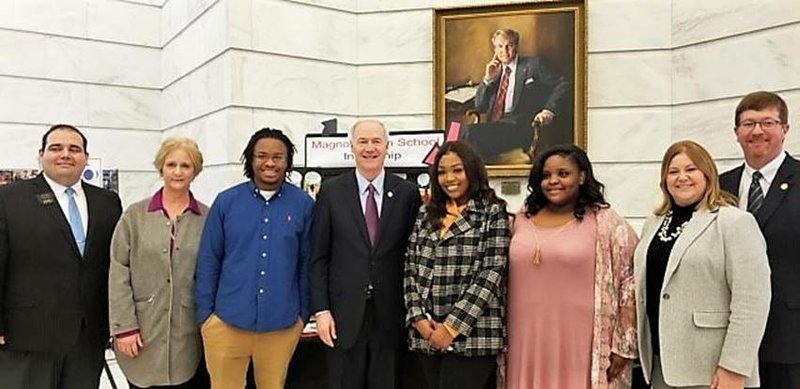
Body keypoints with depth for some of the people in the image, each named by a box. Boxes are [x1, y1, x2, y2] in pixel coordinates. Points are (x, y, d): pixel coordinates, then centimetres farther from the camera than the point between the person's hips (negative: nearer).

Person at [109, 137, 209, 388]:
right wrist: (124, 327, -5)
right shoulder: (135, 215, 3)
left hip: (189, 336, 0)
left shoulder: (208, 219, 1)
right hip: (143, 332, 0)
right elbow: (118, 273, 0)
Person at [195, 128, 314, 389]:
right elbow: (208, 261, 3)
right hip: (227, 320, 0)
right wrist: (204, 313, 2)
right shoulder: (226, 201, -1)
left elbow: (307, 263, 3)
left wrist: (304, 313, 4)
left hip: (281, 323, 0)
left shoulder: (303, 204, -2)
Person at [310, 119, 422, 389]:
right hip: (344, 315, 0)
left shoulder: (408, 193, 2)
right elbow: (319, 257, 1)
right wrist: (321, 310, -5)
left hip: (390, 316, 1)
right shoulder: (331, 191, 1)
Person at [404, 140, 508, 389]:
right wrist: (418, 319, -4)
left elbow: (491, 273, -10)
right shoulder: (426, 215, 12)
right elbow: (411, 269, 10)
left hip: (471, 335, -4)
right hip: (427, 335, 5)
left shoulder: (493, 213, -2)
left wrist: (453, 326, -13)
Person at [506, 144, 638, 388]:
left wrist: (624, 345, -6)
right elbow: (505, 283, 16)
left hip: (581, 349, -3)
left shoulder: (606, 223, -2)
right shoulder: (521, 221, 9)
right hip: (529, 348, 4)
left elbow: (629, 285, -3)